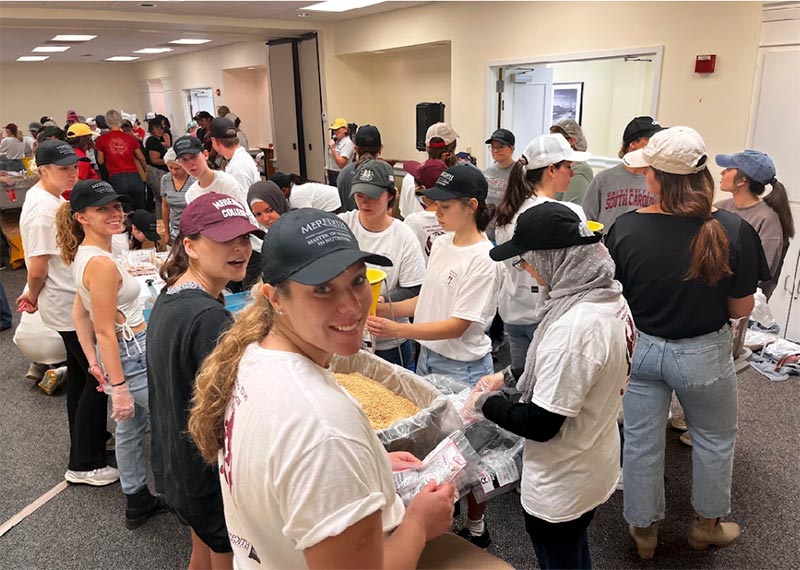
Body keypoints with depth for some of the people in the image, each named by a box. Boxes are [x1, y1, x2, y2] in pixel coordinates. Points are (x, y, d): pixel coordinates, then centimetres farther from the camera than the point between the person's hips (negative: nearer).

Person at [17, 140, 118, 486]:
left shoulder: (45, 198, 10)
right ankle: (83, 465, 5)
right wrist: (33, 297, -4)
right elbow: (37, 269, -22)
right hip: (69, 306, -10)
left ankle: (89, 439, 38)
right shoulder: (43, 209, -22)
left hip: (72, 304, 10)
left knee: (80, 374, 21)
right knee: (99, 378, -4)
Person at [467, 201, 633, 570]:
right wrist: (509, 378, 4)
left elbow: (541, 424, -27)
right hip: (593, 466, 8)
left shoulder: (574, 327, -35)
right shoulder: (609, 299, -5)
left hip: (560, 486, -8)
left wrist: (488, 401, -12)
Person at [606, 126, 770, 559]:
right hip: (702, 353, -1)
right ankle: (706, 525, 44)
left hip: (640, 347, 1)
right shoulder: (734, 231, -20)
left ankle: (643, 528, 37)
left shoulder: (625, 228, -17)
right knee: (715, 439, 25)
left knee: (641, 441, 17)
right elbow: (741, 309, -10)